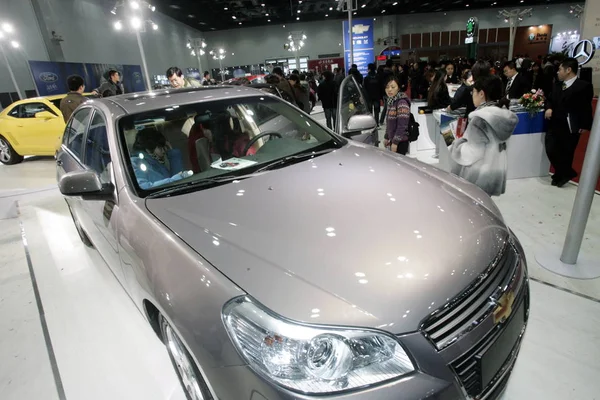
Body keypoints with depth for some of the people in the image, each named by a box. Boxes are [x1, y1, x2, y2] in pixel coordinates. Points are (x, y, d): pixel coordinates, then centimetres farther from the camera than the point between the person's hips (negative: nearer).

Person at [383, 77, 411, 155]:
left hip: (400, 142, -8)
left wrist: (395, 142, -21)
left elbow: (402, 126, -21)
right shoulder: (390, 101, 10)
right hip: (392, 139, 8)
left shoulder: (402, 103, -16)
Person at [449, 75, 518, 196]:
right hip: (495, 173, 8)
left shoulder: (480, 118, -18)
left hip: (478, 176, -8)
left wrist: (454, 144, -5)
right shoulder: (503, 115, 7)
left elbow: (472, 153, -21)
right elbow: (491, 145, 13)